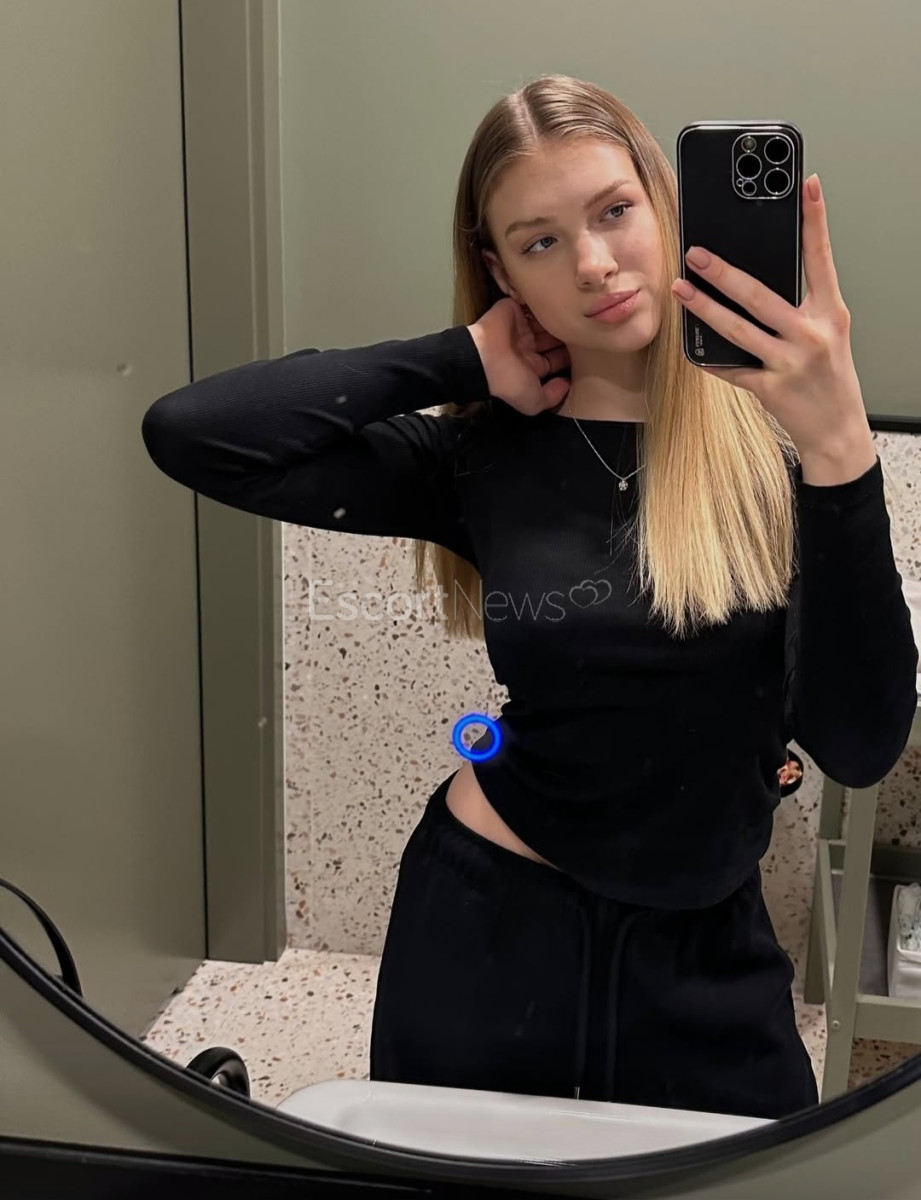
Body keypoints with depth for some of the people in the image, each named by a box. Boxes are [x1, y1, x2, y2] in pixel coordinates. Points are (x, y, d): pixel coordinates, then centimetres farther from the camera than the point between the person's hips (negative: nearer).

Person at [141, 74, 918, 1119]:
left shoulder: (771, 437, -11)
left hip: (709, 959, 0)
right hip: (484, 933, 1)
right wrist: (459, 361, -14)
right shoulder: (480, 457, -7)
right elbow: (187, 434, -16)